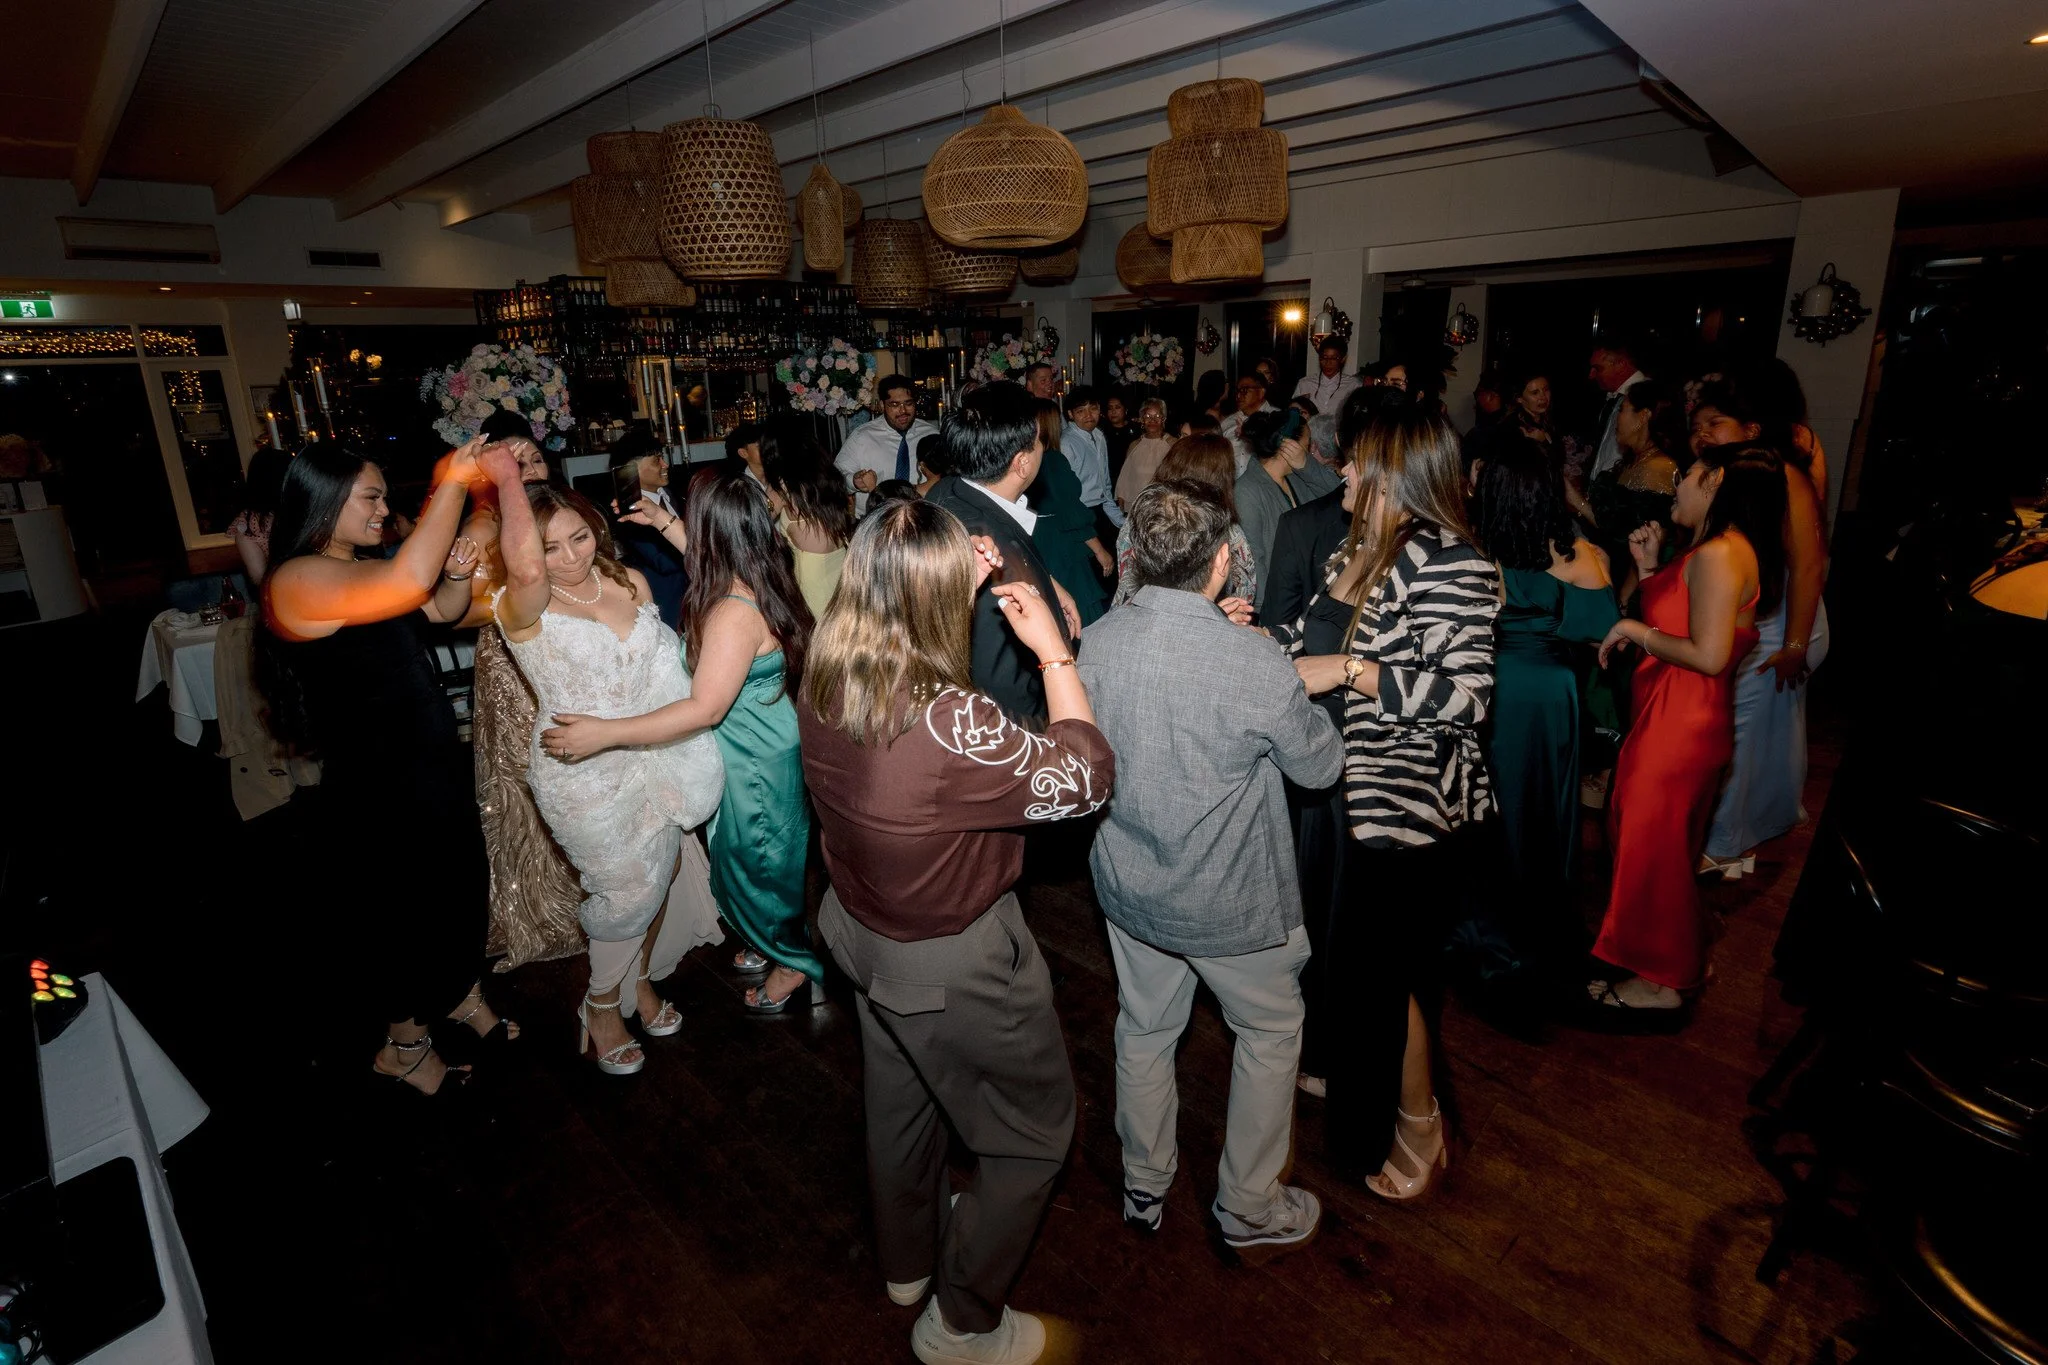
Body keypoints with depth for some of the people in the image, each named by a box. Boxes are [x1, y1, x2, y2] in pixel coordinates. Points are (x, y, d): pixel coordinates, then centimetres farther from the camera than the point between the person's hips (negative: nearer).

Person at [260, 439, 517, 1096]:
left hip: (434, 759, 8)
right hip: (377, 784, -8)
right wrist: (450, 483, -31)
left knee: (459, 886, 22)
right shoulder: (297, 579, -22)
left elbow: (441, 609, 12)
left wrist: (457, 576, -11)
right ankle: (405, 1043, 33)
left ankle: (462, 992, 45)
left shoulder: (364, 568, 6)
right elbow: (409, 582, -39)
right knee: (404, 911, 10)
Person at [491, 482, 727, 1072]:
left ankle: (639, 980, 46)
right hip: (583, 778, -5)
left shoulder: (630, 582, -2)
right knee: (630, 890, 5)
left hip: (649, 759, 6)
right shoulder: (524, 609, -19)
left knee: (666, 870, 17)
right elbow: (525, 569, -45)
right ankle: (602, 1009, 34)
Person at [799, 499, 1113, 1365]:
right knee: (1034, 1133, 19)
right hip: (954, 965, -7)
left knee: (900, 1100, 32)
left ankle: (907, 1259, 59)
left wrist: (957, 582, -2)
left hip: (863, 928, 8)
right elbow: (1084, 780, -24)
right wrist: (1053, 652, -18)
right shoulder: (951, 722, -36)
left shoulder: (823, 682, -14)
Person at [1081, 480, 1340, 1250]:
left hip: (1128, 885, 5)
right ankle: (1249, 1207, 38)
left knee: (1144, 1028, 24)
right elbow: (1321, 766, -12)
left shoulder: (1095, 641, -14)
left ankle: (1144, 1187, 45)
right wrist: (1303, 703, 6)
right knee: (1271, 1030, 22)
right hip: (1228, 899, -4)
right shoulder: (1253, 665, -29)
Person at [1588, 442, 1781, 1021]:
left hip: (1681, 724, -10)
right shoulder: (1710, 551, 13)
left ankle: (1659, 986, 17)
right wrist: (1649, 567, 10)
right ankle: (1652, 965, 33)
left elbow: (1709, 655, -24)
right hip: (1666, 716, 10)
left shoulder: (1719, 554, -19)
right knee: (1651, 842, 19)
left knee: (1652, 847, 2)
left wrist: (1638, 631, -13)